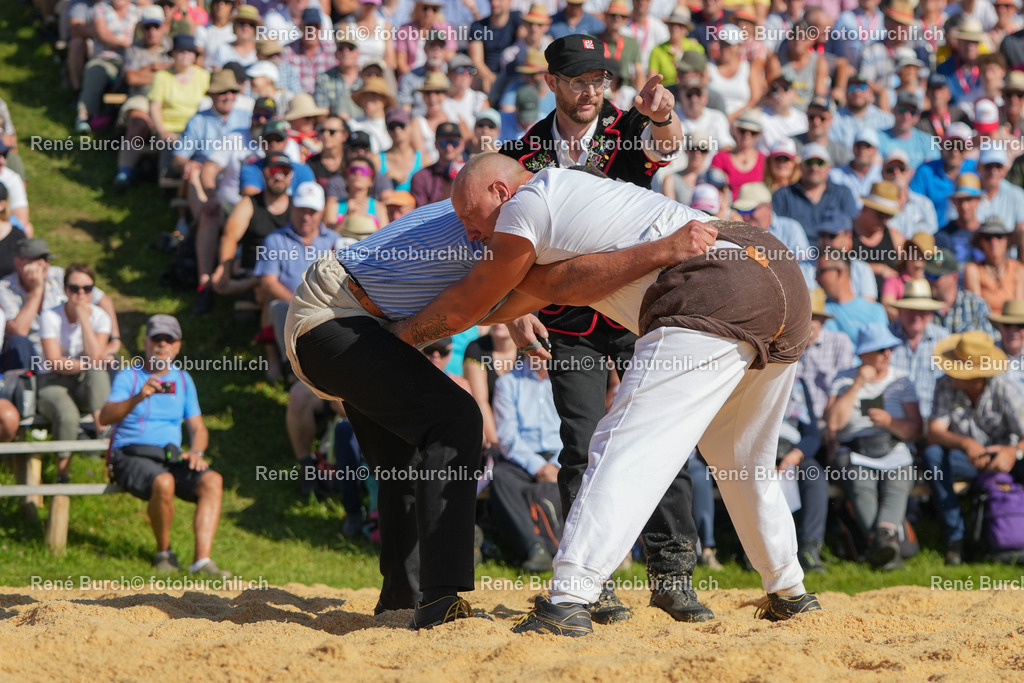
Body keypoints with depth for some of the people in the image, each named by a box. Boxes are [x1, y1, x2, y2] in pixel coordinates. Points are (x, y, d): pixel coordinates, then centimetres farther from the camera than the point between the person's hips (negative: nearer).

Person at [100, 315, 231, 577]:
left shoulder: (183, 380, 19)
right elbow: (105, 416, -12)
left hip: (171, 457, 4)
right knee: (163, 482, -37)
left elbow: (197, 427, 16)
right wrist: (137, 398, -30)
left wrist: (196, 452, -7)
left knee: (212, 481, -25)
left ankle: (202, 560, -33)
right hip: (131, 456, -4)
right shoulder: (129, 376, 4)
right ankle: (164, 553, -13)